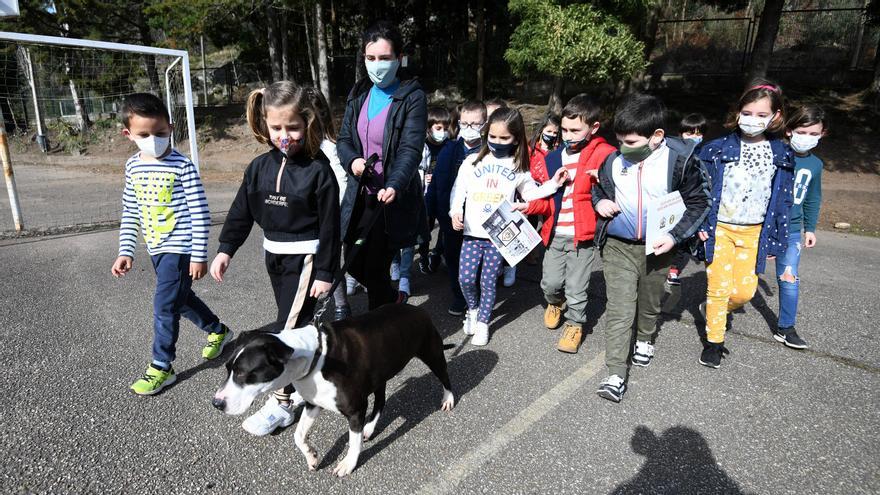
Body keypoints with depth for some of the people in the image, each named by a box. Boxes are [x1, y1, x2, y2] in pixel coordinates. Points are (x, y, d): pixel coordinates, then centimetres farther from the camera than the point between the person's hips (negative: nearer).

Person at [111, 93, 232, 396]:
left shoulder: (182, 166, -14)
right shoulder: (133, 166, 6)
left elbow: (200, 214, -14)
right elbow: (130, 214, 12)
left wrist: (199, 256, -15)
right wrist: (125, 251, 8)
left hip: (180, 247, -7)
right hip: (156, 249, 7)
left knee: (164, 305, -5)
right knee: (180, 298, 18)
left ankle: (161, 368, 10)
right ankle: (218, 331, 40)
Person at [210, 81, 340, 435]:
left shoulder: (318, 170, -14)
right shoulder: (260, 167, 2)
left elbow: (330, 225, -13)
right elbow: (241, 211, 8)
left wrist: (325, 272, -13)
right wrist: (225, 249, 2)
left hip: (305, 258, -6)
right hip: (274, 256, 6)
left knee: (289, 327, -6)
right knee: (297, 322, 16)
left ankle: (282, 403, 5)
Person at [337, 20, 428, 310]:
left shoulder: (413, 97, -8)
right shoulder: (359, 94, 9)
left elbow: (411, 149, -19)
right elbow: (344, 139, 10)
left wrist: (395, 185, -36)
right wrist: (352, 160, -14)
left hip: (392, 199, -6)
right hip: (360, 196, 6)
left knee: (375, 267, -1)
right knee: (354, 264, 14)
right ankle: (391, 299, 43)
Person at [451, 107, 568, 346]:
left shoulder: (518, 167, 8)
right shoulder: (472, 161, 5)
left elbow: (530, 193, 18)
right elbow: (459, 189, 5)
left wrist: (553, 184, 6)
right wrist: (455, 211, -11)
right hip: (473, 232, 0)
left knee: (489, 281, 6)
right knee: (466, 277, -5)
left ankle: (483, 323, 23)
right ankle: (473, 309, 25)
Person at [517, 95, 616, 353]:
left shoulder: (605, 155, -7)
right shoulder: (552, 159, 7)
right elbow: (545, 201, 6)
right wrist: (529, 205, -12)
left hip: (582, 235, -4)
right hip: (555, 234, 4)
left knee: (576, 288, 6)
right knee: (550, 283, 9)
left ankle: (575, 324, 31)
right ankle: (555, 302, 43)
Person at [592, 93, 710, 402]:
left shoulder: (680, 159, -13)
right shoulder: (612, 158, -8)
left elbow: (698, 201, -3)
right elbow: (596, 185, 12)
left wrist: (675, 236, -13)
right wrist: (599, 201, -10)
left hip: (657, 247, 0)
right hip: (618, 246, 0)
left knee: (650, 302, 21)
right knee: (619, 309, -3)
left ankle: (645, 339, 51)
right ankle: (616, 374, 3)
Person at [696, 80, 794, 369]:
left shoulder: (781, 154, 2)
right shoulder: (718, 149, -7)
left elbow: (783, 200, 7)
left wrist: (775, 240, 6)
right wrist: (700, 225, -8)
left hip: (753, 233, 3)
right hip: (720, 228, -2)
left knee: (745, 290, 2)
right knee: (719, 288, 1)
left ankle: (716, 310, 35)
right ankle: (714, 342, 18)